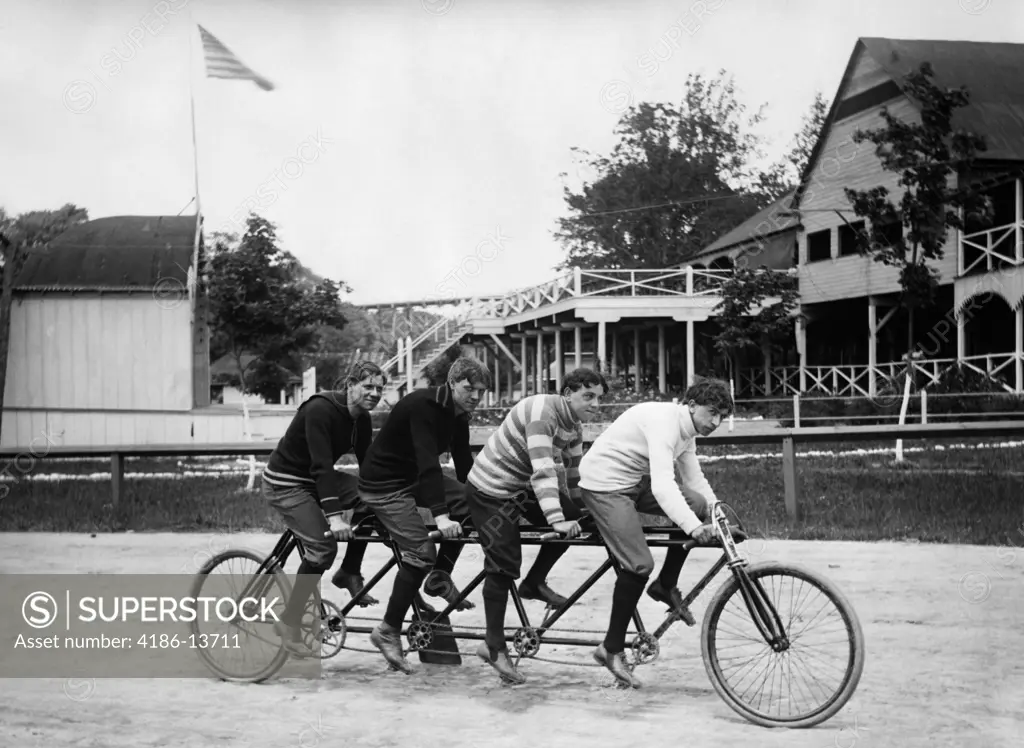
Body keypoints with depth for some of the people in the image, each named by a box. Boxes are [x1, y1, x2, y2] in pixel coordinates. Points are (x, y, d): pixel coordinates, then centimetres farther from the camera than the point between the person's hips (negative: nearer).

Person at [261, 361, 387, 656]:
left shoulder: (361, 419, -1)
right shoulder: (320, 410, -26)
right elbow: (321, 466, -34)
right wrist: (335, 516, -41)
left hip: (318, 479, 8)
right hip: (285, 484, -8)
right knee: (322, 546, -21)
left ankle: (349, 572, 3)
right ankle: (289, 622, -6)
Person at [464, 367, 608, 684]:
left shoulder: (574, 427, 1)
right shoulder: (541, 410, -28)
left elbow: (573, 476, 12)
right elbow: (542, 469, -36)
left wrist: (578, 513, 11)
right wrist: (557, 520, -41)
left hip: (523, 487, 8)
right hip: (491, 491, -8)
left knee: (573, 519, -7)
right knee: (503, 566, -9)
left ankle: (534, 584, 10)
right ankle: (494, 647, 4)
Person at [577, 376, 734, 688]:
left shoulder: (687, 431, 5)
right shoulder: (664, 420, -25)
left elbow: (695, 479, 13)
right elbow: (662, 485, -36)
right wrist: (694, 527, -44)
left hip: (635, 481, 9)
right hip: (604, 484, -9)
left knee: (697, 504, -8)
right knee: (639, 564, -18)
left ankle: (666, 587, 6)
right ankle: (611, 649, -3)